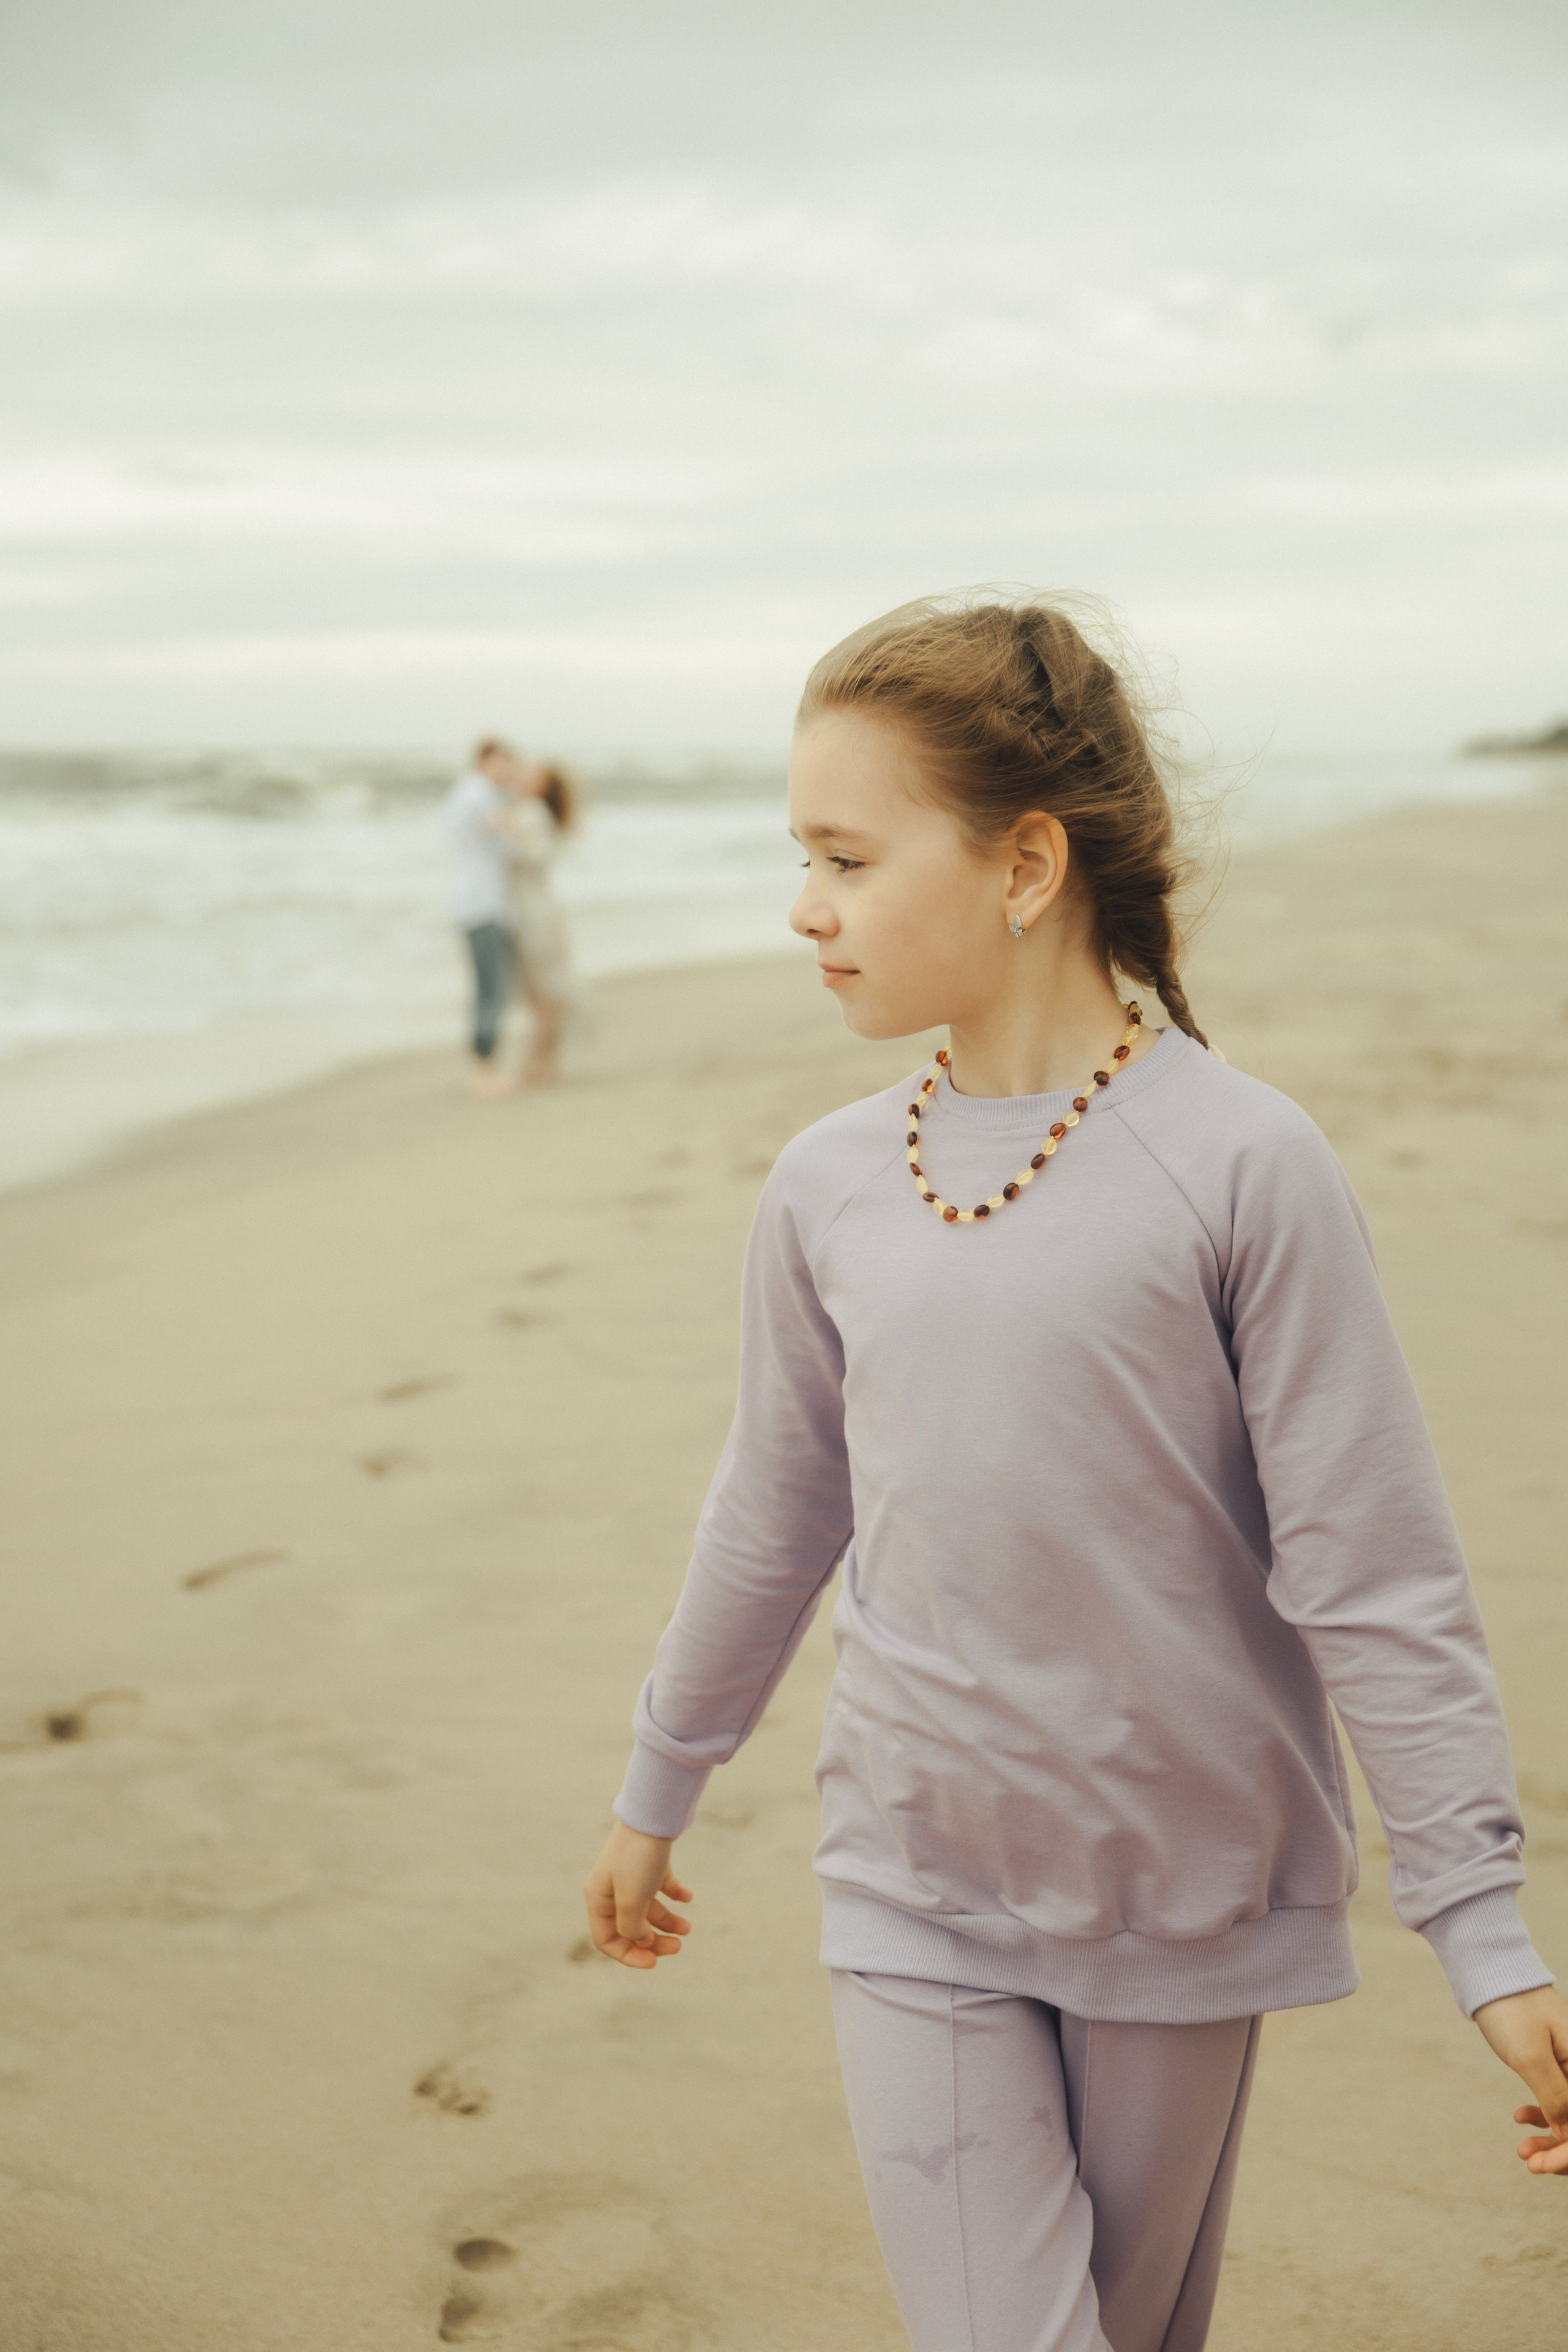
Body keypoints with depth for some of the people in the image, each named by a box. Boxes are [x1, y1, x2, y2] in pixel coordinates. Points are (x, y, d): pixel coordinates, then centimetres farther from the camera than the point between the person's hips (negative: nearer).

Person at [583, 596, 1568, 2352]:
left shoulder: (1238, 1165, -14)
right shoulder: (829, 1188, -2)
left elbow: (1376, 1581, -13)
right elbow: (771, 1523, 12)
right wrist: (656, 1794, 21)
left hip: (1185, 1894, -2)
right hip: (917, 1894, 2)